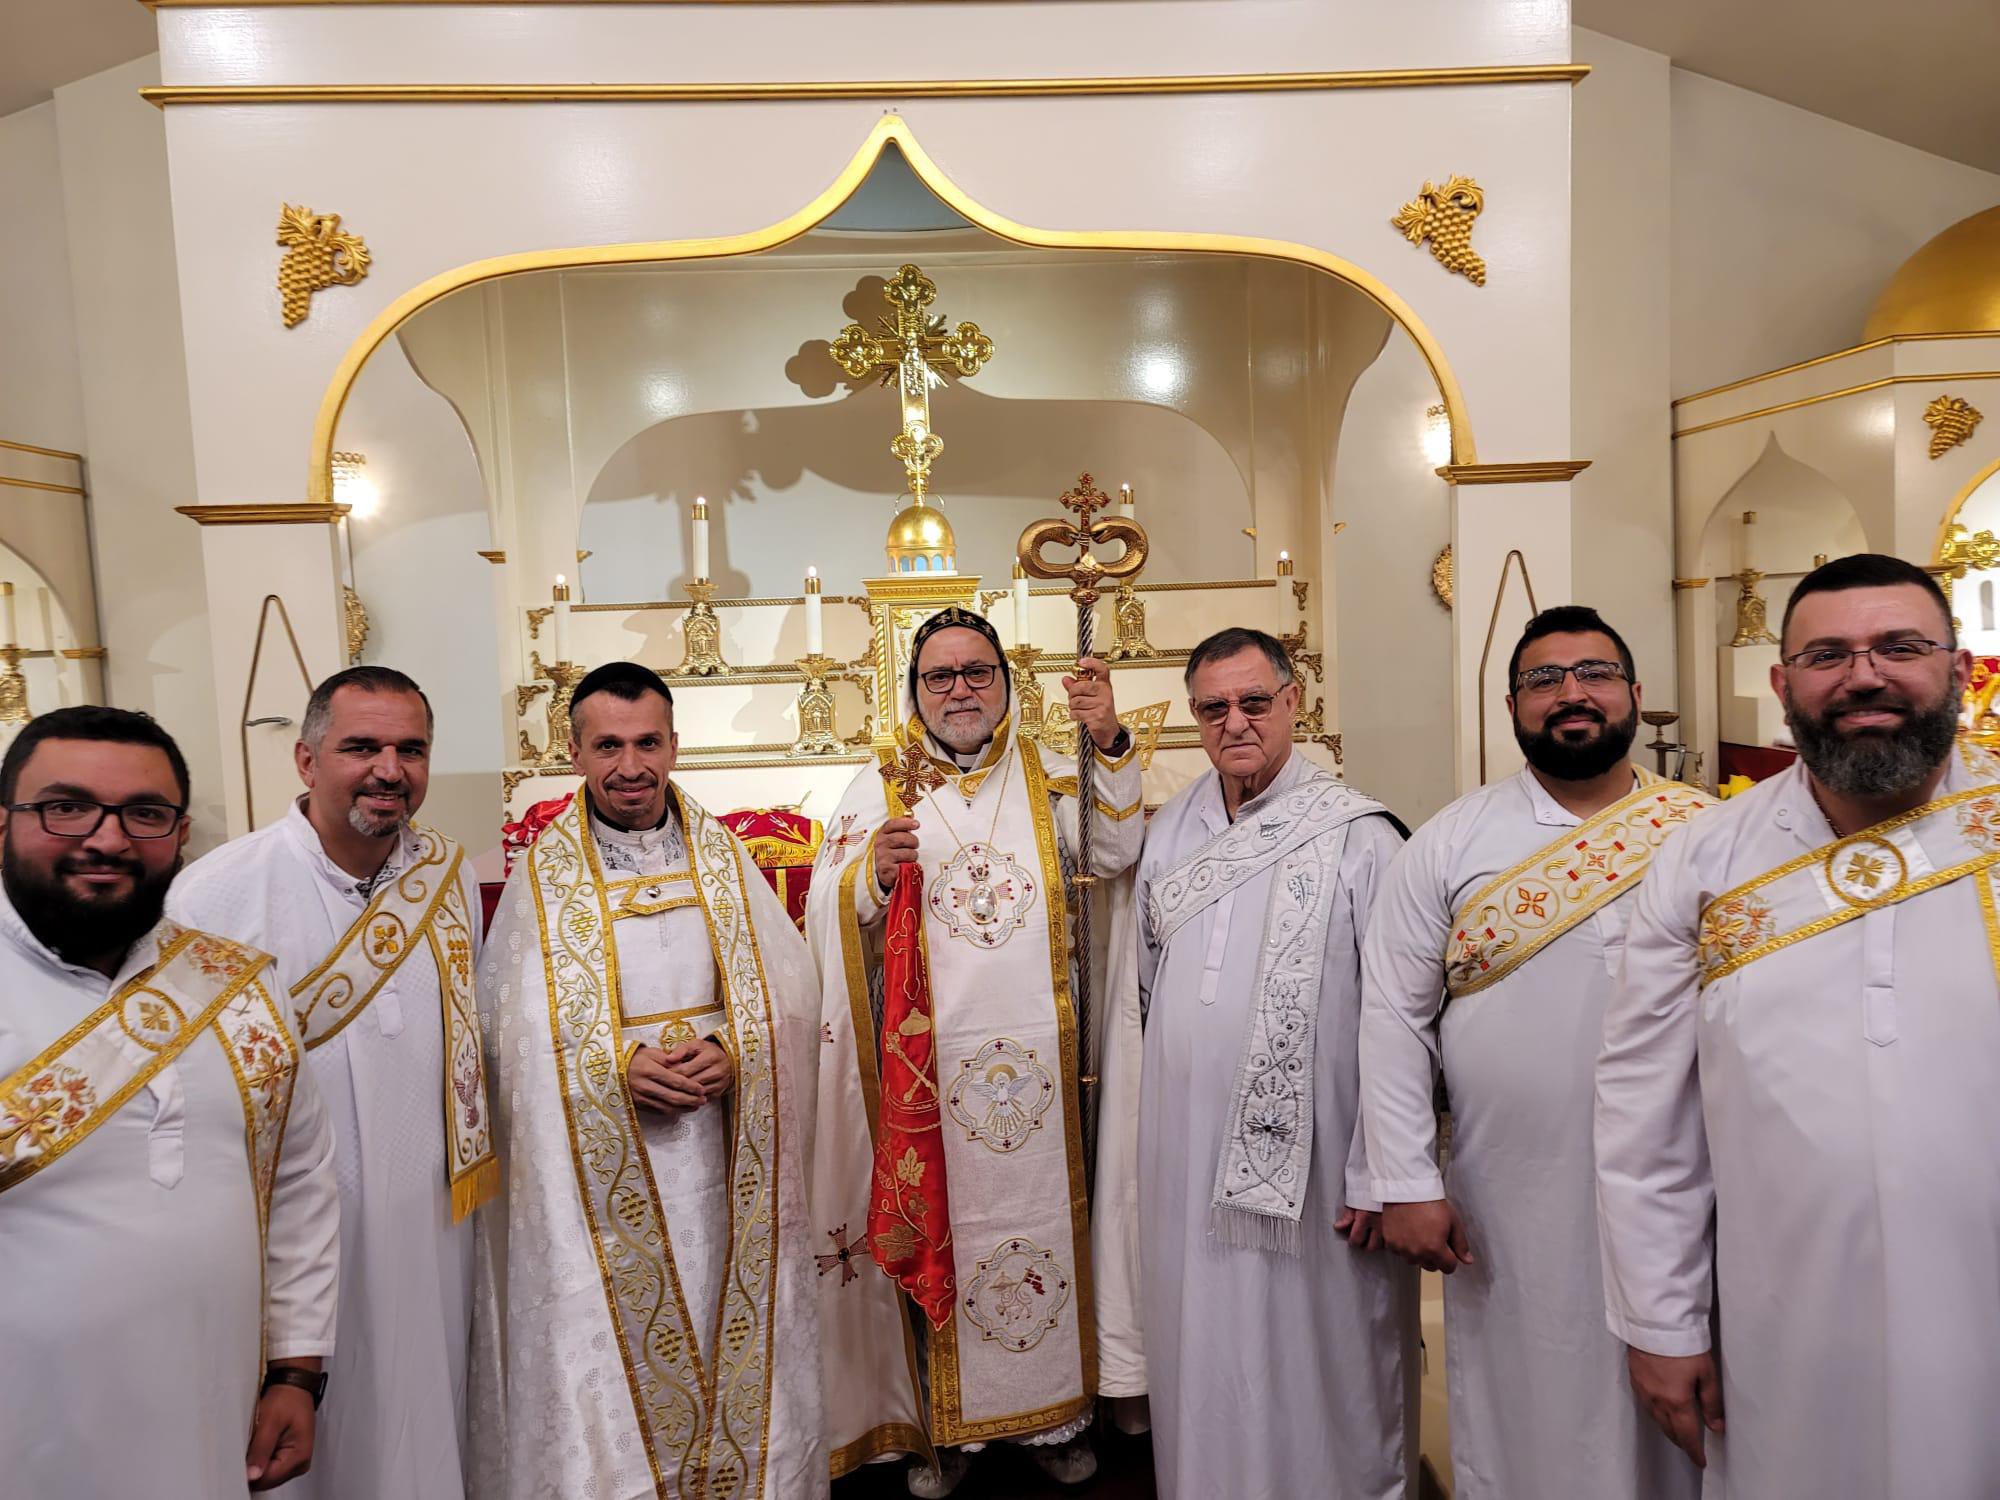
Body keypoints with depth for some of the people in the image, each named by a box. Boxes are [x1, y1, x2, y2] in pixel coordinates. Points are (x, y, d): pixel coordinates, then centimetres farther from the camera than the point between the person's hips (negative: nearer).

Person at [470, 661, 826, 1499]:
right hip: (599, 1170, -2)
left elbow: (788, 991, 2)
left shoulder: (724, 857, 3)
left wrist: (731, 1051, -16)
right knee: (605, 1359, 7)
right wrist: (620, 1066, -19)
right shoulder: (544, 873, -2)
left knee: (731, 1339, 13)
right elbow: (514, 1027, -6)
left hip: (722, 1158, 2)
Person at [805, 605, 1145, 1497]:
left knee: (1048, 1218, 10)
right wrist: (871, 874, -21)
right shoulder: (879, 789, 4)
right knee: (934, 1233, 7)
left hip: (1038, 1063, 1)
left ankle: (1056, 1412, 30)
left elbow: (1113, 852, -11)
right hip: (926, 1065, -1)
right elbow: (827, 916, -1)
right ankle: (944, 1426, 27)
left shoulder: (1047, 780, 6)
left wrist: (1109, 746, -23)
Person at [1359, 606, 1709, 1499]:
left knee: (1667, 1422, 17)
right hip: (1511, 1200, -1)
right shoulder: (1451, 842, -4)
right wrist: (1405, 1184, -7)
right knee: (1520, 1410, 14)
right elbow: (1394, 1019, -4)